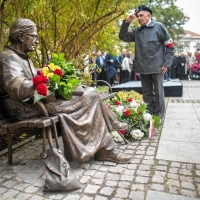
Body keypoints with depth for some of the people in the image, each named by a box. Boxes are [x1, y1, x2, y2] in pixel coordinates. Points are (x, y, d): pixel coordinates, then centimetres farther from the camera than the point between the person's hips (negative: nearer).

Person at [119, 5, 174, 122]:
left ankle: (159, 116, 14)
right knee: (147, 93, 10)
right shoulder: (137, 31, 12)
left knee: (158, 93, 3)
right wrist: (126, 22, 1)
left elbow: (170, 46, 0)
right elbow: (123, 37, 13)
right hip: (143, 68, 5)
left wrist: (166, 63, -6)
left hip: (157, 67, -4)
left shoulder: (158, 27, 0)